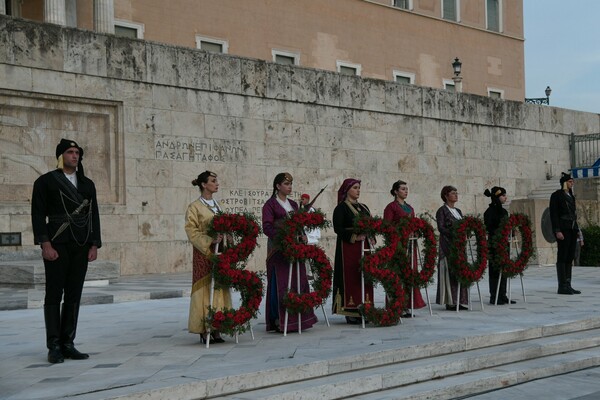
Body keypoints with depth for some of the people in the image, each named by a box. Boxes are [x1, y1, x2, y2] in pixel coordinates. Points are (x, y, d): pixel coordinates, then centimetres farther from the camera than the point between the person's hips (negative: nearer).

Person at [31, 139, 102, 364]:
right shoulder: (46, 181, 2)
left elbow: (94, 216, 13)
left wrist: (94, 245, 4)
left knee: (74, 296, 4)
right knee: (54, 295, -1)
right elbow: (38, 215, -4)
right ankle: (54, 346, 3)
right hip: (57, 246, -4)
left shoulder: (87, 184, 15)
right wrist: (45, 245, -13)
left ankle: (68, 344, 10)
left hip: (81, 247, 4)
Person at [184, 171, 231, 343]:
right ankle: (204, 331, 0)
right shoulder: (194, 207, -4)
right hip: (204, 253, -6)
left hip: (220, 252, 6)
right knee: (205, 289, -5)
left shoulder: (217, 205, 15)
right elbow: (192, 232, -11)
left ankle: (216, 329, 8)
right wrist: (210, 240, -23)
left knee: (220, 289, 4)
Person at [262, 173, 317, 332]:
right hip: (278, 248, -6)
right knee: (280, 284, -8)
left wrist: (302, 236, 0)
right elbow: (267, 227, -12)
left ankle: (296, 319, 10)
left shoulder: (293, 204, 19)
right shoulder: (270, 204, -2)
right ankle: (279, 320, -4)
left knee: (298, 282, 3)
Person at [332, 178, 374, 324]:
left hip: (364, 246, 7)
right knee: (350, 277, -7)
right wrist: (354, 236, -21)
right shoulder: (341, 208, -4)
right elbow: (337, 228, -13)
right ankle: (350, 312, -4)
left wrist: (370, 238, 2)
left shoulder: (363, 207, 18)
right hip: (348, 247, -7)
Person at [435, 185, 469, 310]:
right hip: (448, 245, -7)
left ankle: (460, 301, 8)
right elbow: (441, 228, -13)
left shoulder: (458, 211, 19)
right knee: (450, 271, -7)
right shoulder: (442, 211, -3)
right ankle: (450, 302, -3)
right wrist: (454, 233, -24)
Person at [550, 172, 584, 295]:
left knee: (570, 257, 7)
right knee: (562, 257, -7)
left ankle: (567, 285, 10)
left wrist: (577, 230, 18)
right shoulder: (556, 195, -4)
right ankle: (562, 286, -6)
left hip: (572, 229, 8)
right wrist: (557, 231, -19)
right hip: (563, 229, -8)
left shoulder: (571, 196, 19)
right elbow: (553, 214, -11)